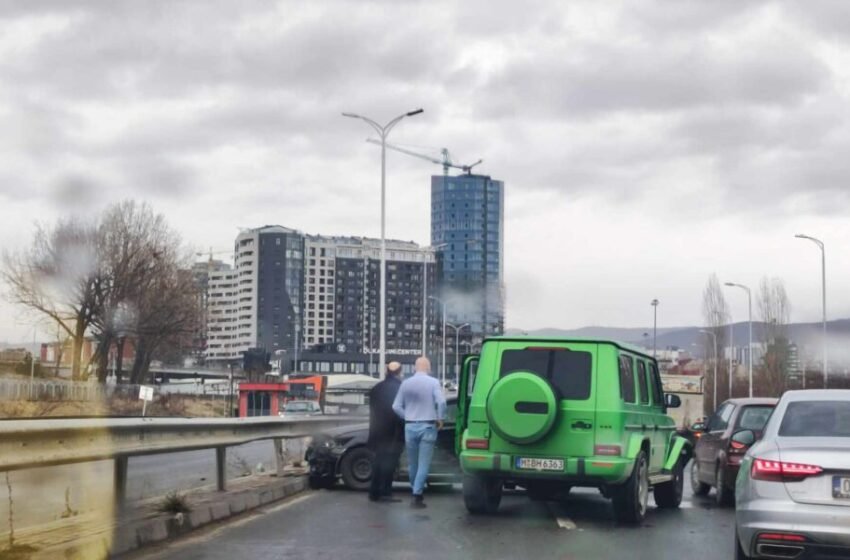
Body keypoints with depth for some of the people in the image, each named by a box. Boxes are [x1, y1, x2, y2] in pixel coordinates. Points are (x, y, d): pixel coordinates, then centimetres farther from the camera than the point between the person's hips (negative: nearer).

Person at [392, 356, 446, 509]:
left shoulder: (406, 383, 4)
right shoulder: (433, 382, -6)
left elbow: (396, 406, 3)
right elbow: (441, 401, -18)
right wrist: (440, 419, -4)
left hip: (410, 427, 3)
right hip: (427, 427, -3)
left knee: (412, 463, 15)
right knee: (424, 463, -1)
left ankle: (416, 493, 25)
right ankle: (417, 495, -9)